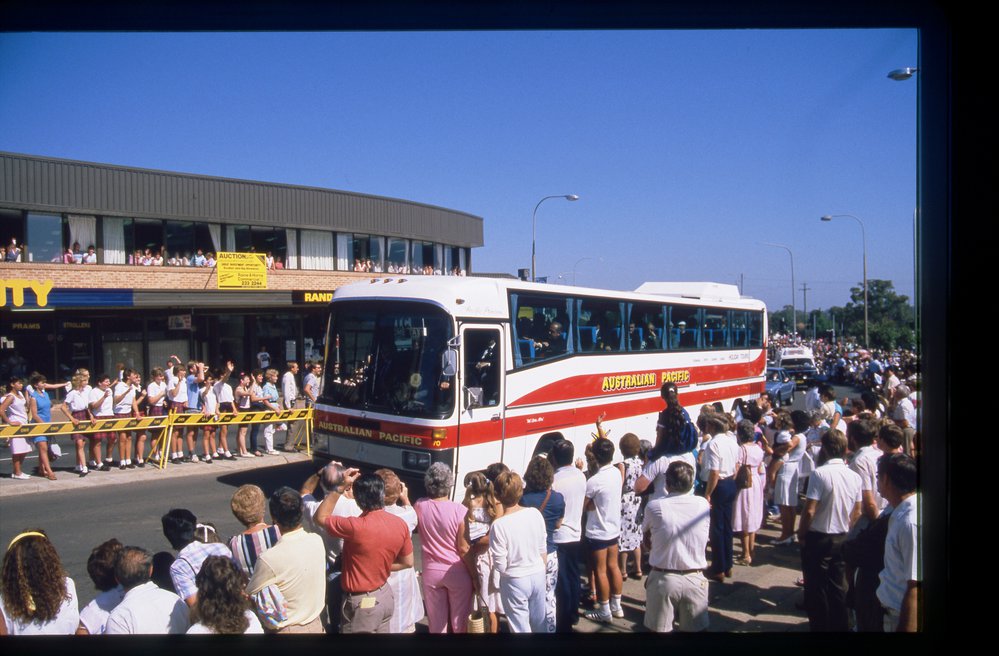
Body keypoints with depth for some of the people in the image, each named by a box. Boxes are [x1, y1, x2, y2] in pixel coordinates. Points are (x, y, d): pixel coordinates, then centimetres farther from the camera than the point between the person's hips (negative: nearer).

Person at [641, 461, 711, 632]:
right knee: (695, 628, 16)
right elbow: (705, 537, 7)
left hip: (663, 579, -1)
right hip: (695, 580, 1)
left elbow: (647, 544, 1)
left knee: (659, 629, 12)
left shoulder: (654, 507, -12)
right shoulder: (703, 504, -7)